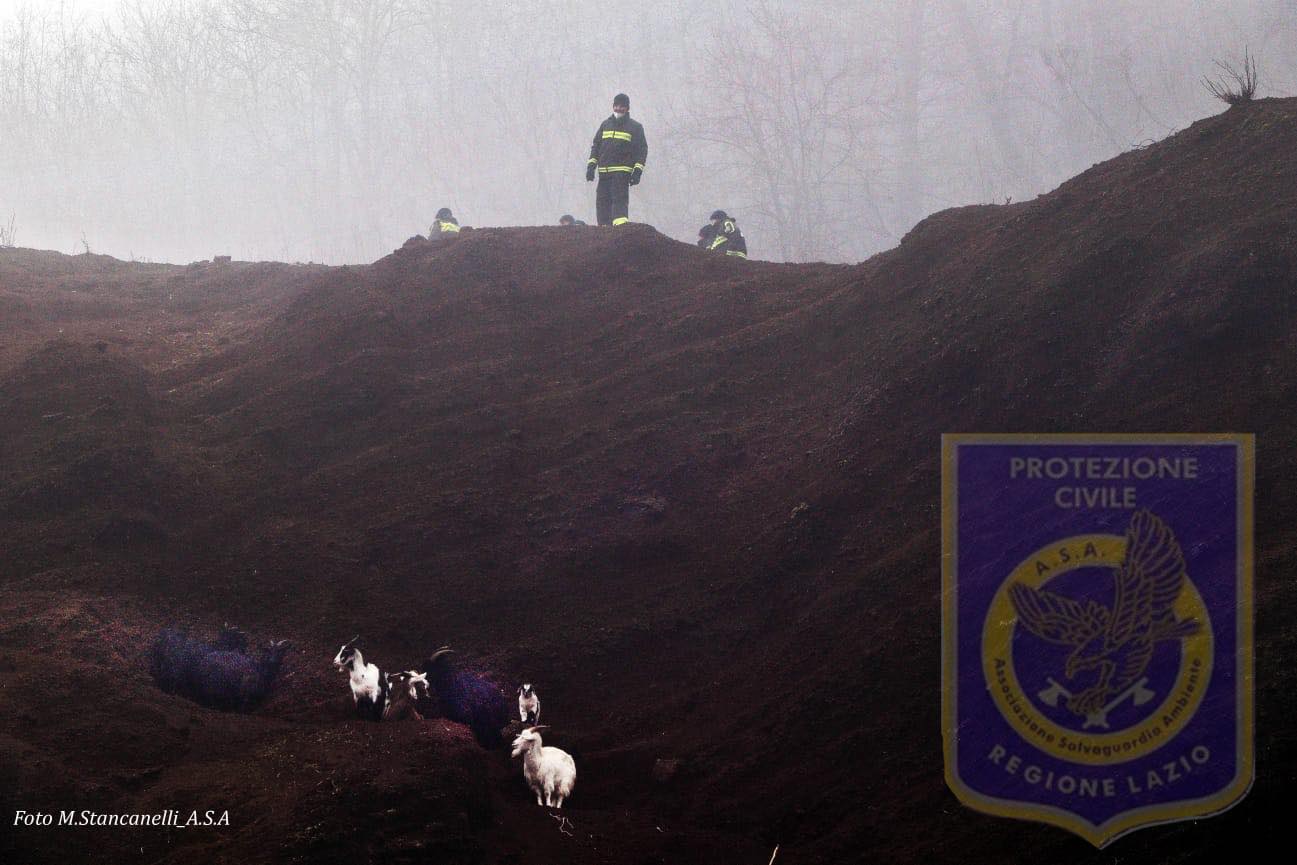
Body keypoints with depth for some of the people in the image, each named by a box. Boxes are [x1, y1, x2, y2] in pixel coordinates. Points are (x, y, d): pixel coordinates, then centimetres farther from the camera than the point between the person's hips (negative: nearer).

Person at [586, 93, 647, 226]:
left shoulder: (635, 127, 6)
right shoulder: (605, 125, 18)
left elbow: (642, 150, 2)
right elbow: (596, 146, 21)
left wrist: (637, 172, -8)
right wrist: (591, 165, 8)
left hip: (622, 173, -5)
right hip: (604, 172, 5)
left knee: (620, 200, -17)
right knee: (602, 202, 1)